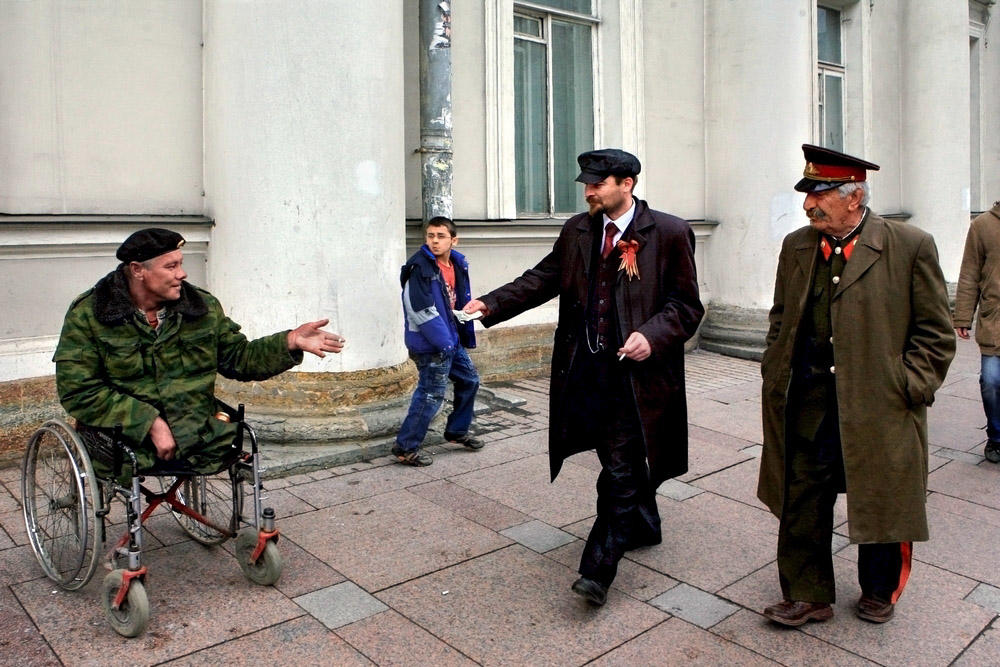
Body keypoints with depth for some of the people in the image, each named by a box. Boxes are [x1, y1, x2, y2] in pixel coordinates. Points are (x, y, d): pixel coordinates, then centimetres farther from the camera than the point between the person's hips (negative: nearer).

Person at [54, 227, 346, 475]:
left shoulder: (203, 307, 8)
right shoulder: (87, 315, -3)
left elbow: (238, 358, 13)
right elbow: (79, 391, -8)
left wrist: (290, 342, -5)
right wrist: (149, 422, -18)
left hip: (196, 432, 3)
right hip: (124, 438, -2)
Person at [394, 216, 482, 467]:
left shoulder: (458, 265, 6)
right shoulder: (420, 267, -17)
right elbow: (420, 309, -23)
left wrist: (465, 335, 13)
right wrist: (443, 341, -21)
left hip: (452, 340, 9)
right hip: (430, 345, -9)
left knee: (469, 380, 20)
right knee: (432, 394, -6)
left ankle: (457, 431, 38)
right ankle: (406, 447, 7)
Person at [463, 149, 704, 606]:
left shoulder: (669, 233, -5)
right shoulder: (576, 231, 9)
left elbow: (686, 305, -4)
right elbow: (542, 279, 6)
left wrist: (652, 336, -22)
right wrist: (491, 304, -7)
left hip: (633, 372, -5)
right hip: (585, 369, 6)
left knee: (620, 471, -4)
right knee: (620, 460, 20)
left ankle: (597, 570, 2)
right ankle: (643, 527, 43)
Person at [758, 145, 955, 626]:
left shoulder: (912, 247, -7)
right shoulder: (796, 246, 5)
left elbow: (935, 332, -3)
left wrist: (908, 388, -9)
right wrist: (775, 372, 7)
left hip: (879, 407, -3)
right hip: (807, 405, 3)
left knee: (881, 503, 14)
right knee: (802, 501, 8)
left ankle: (879, 592, 39)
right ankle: (807, 596, 26)